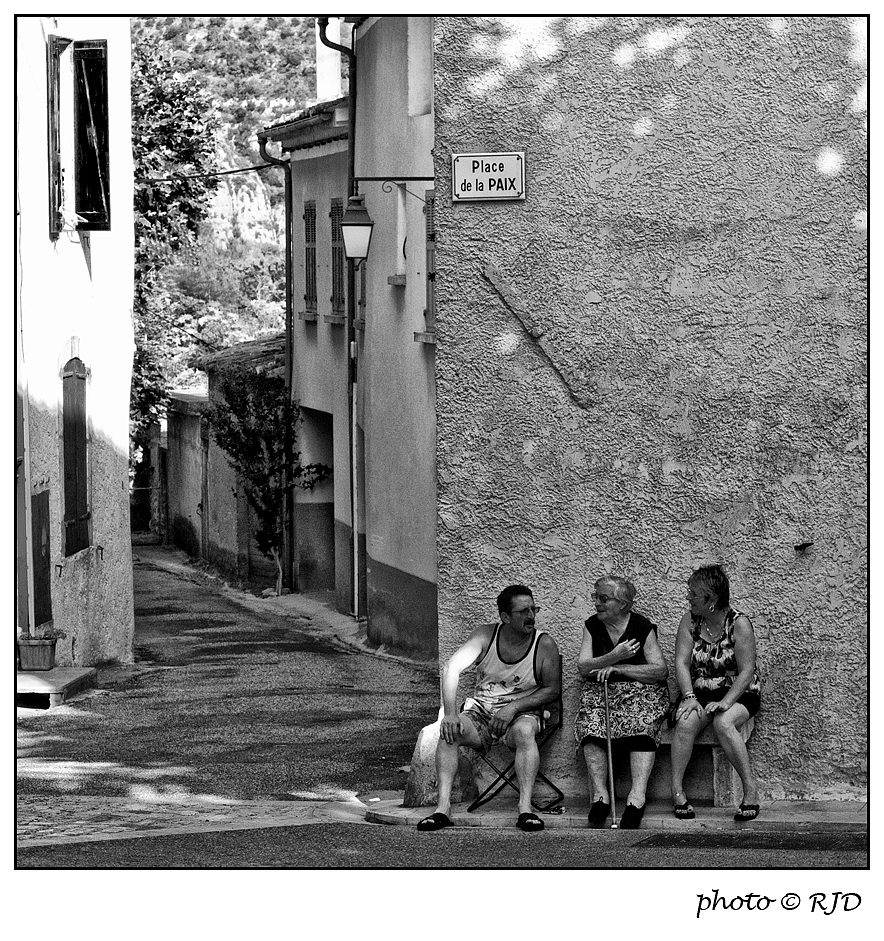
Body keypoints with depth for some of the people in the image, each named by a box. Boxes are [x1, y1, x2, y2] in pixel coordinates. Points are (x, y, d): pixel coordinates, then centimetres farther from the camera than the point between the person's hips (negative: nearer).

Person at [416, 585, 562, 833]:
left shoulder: (544, 644, -7)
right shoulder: (486, 636, -4)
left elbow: (552, 690, -4)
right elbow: (452, 668, -14)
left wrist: (513, 708, -18)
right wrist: (450, 714, -28)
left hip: (523, 713, -2)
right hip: (481, 712, 2)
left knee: (524, 731, -37)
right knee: (448, 730, -27)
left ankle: (525, 808, -42)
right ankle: (443, 807, -32)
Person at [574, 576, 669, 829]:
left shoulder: (642, 627, 2)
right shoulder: (592, 626, 11)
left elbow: (660, 670, -6)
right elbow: (583, 668, 0)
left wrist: (618, 668, -13)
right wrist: (614, 656, -16)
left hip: (642, 692, -2)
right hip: (600, 691, 2)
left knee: (642, 727, -32)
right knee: (592, 726, -29)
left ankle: (638, 795, -43)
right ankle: (600, 794, -34)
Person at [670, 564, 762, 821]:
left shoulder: (739, 624, -10)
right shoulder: (690, 620, 2)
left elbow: (746, 671, -14)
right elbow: (681, 663, -5)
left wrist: (726, 702, -27)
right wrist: (689, 697, -20)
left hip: (737, 694, -3)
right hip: (700, 693, 3)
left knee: (723, 723, -35)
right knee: (686, 722, -29)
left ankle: (750, 788, -28)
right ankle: (677, 790, -29)